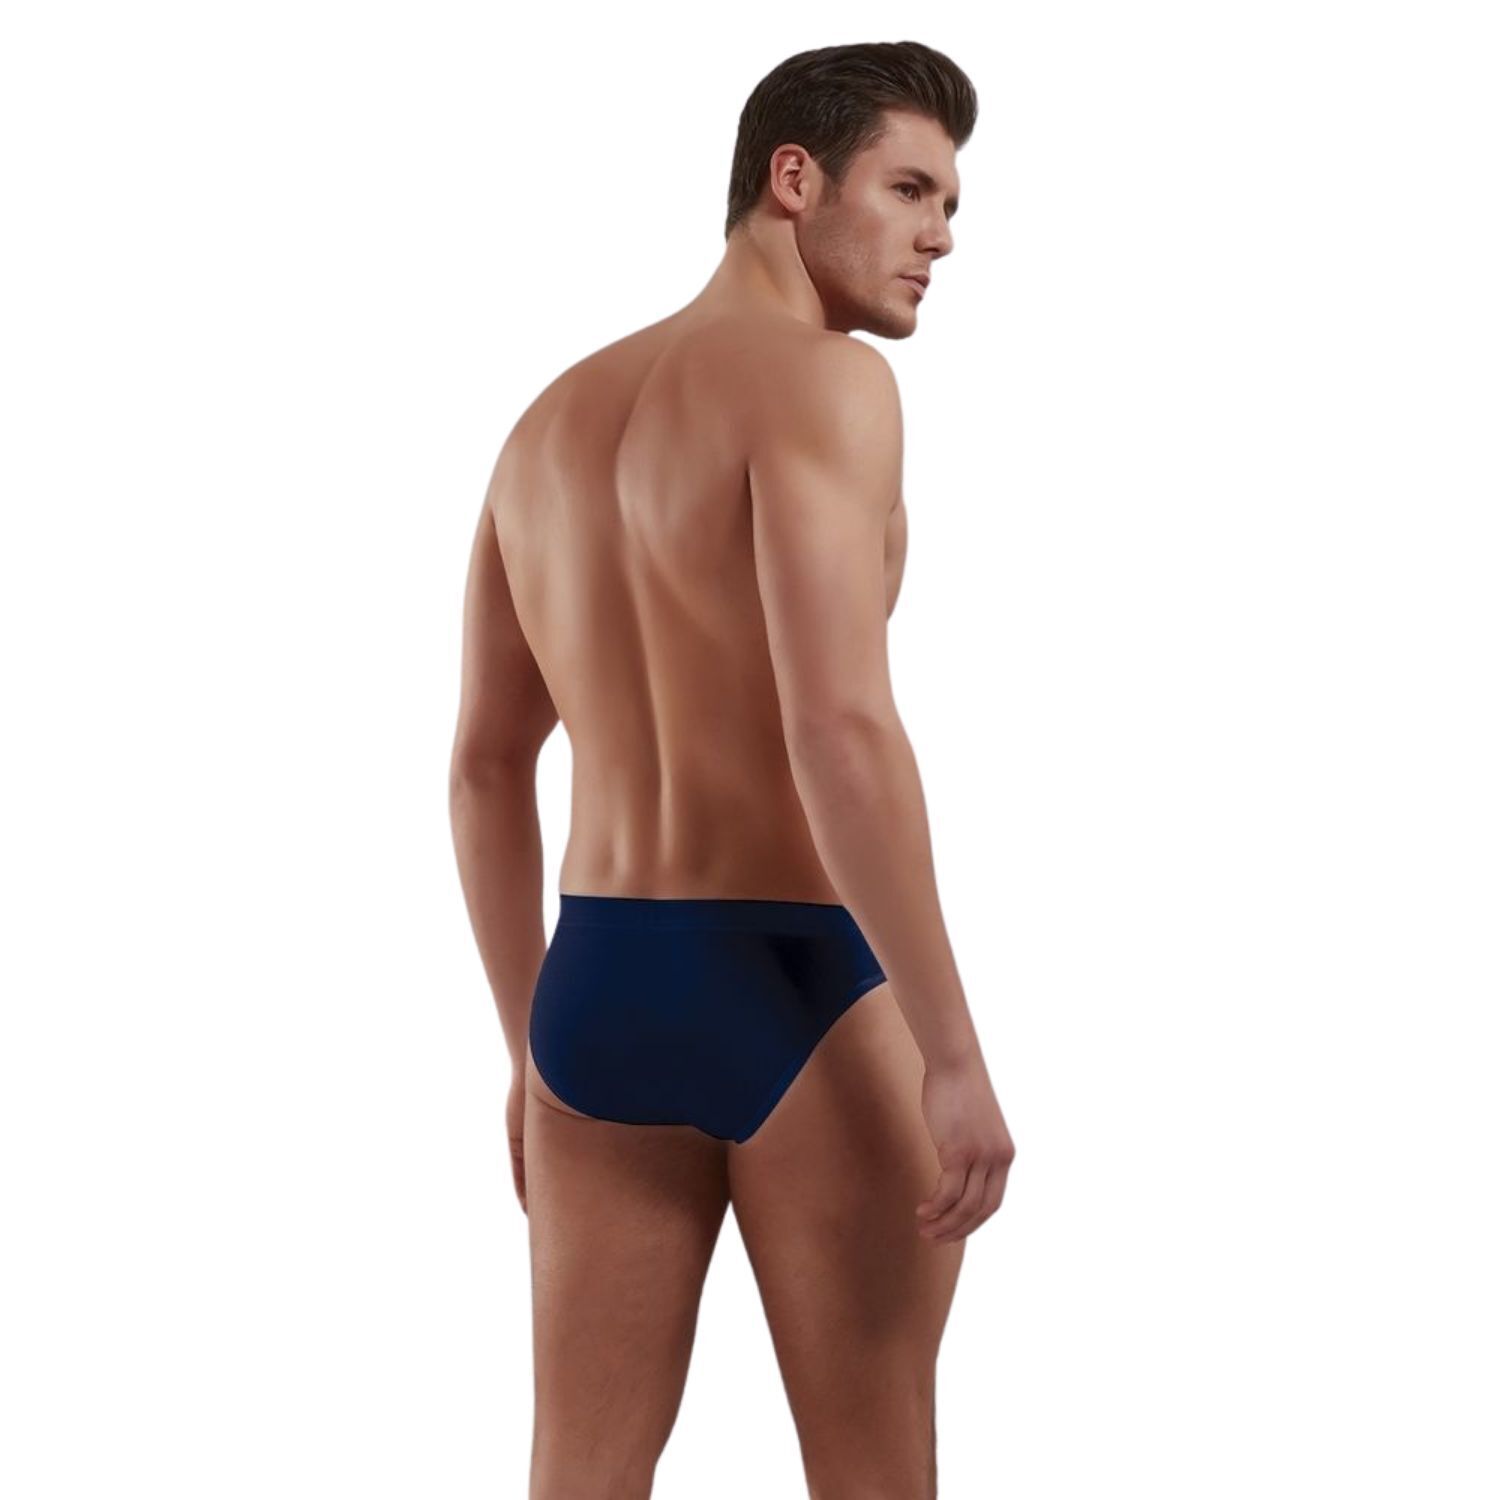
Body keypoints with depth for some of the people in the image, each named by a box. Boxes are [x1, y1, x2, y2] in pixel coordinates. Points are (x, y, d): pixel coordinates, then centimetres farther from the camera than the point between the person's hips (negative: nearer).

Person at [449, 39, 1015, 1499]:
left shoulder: (552, 419, 14)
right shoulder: (821, 381, -11)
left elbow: (483, 767, 16)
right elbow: (843, 731, -23)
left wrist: (534, 1051, 23)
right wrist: (955, 1055, -20)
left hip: (598, 992, 7)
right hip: (802, 994, -7)